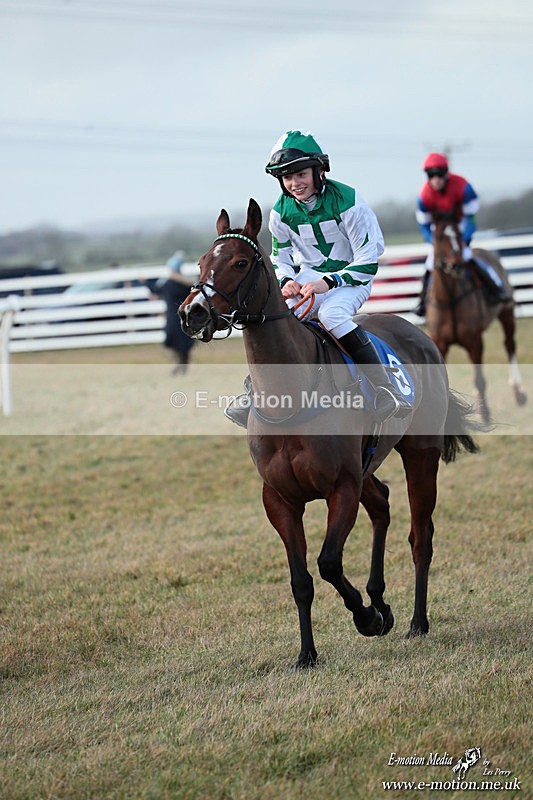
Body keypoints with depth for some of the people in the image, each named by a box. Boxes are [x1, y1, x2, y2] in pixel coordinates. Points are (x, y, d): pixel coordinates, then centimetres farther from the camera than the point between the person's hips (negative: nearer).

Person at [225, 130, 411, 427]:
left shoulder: (347, 200, -17)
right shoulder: (282, 211, -1)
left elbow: (368, 259, -15)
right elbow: (280, 257, 12)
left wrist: (329, 282, -26)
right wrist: (287, 281, -11)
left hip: (351, 277, -5)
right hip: (307, 277, 5)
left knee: (331, 313, -36)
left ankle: (387, 389, -35)